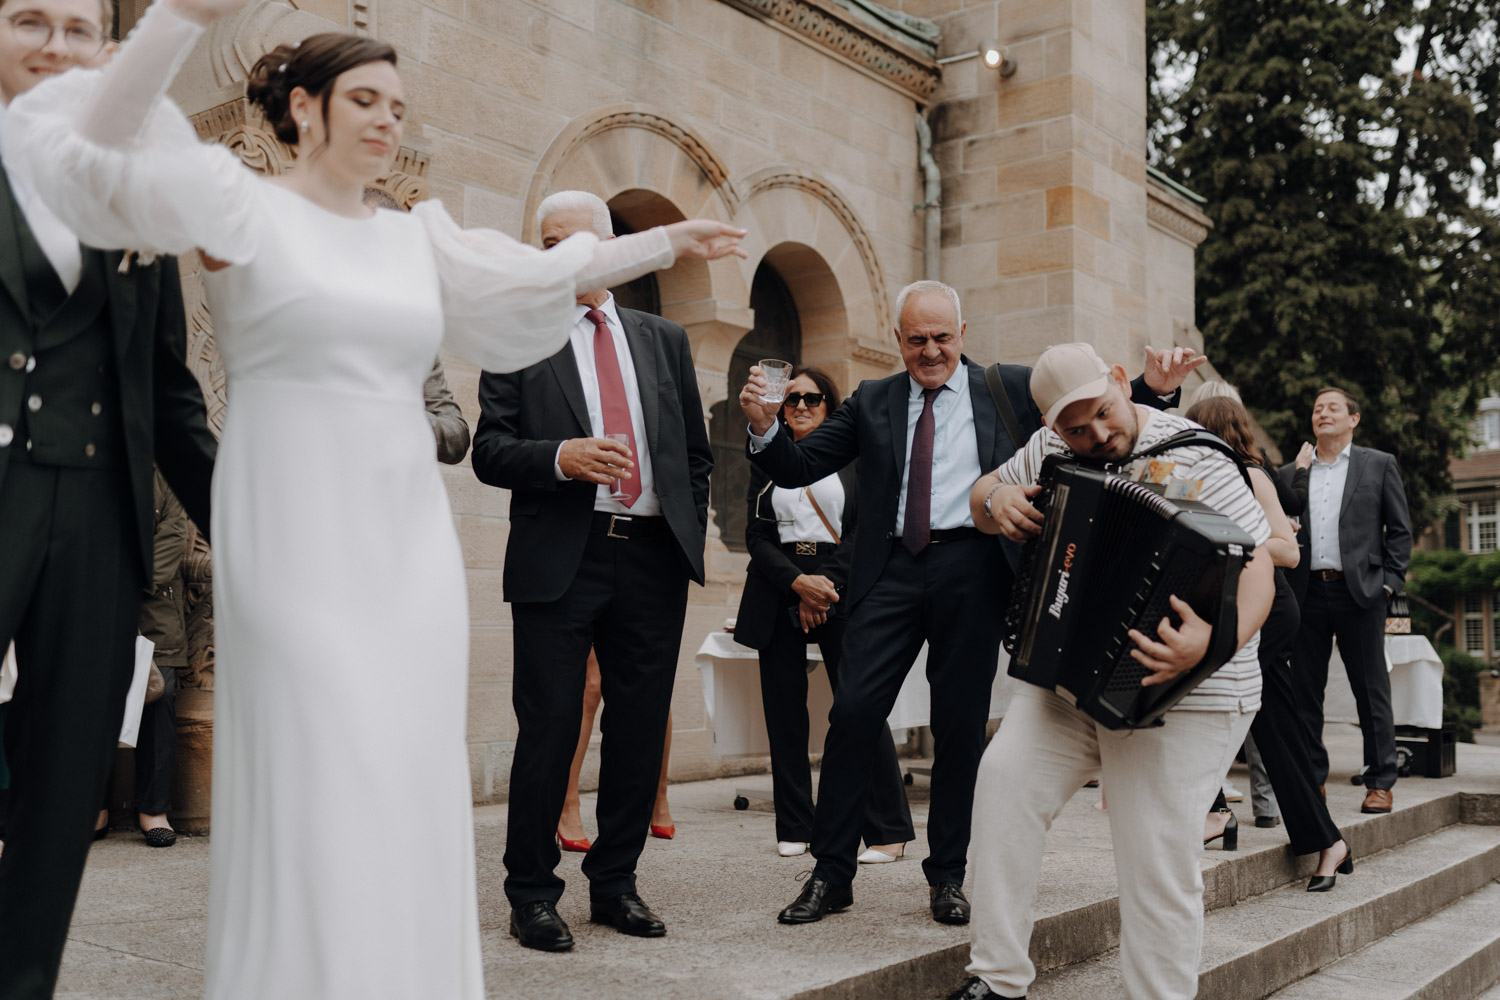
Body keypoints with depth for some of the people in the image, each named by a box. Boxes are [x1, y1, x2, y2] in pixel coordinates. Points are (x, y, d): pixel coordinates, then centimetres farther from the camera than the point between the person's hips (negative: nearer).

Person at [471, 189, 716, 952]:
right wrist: (560, 457, -18)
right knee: (549, 728, -1)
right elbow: (488, 451, -1)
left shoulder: (665, 340, 16)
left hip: (654, 561, 4)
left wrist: (689, 535, 8)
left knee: (640, 727, 8)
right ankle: (531, 893, 14)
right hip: (559, 564, -3)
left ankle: (614, 883, 23)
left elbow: (696, 450, 17)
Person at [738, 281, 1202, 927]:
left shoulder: (1012, 389, 10)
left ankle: (947, 875, 20)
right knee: (853, 712, -5)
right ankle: (831, 873, 8)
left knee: (961, 724, 4)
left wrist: (1152, 387, -7)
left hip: (972, 569, -1)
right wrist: (764, 428, -9)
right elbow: (799, 469, 10)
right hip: (893, 570, 1)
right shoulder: (872, 402, 14)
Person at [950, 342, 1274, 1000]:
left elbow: (1256, 572, -18)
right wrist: (997, 499, -5)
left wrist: (1211, 642, -38)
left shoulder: (1196, 462, -13)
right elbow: (983, 498, 21)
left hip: (1177, 698, -5)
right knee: (1007, 777, -14)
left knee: (1156, 860, -7)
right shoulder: (1049, 450, 4)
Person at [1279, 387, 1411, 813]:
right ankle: (1310, 779, 14)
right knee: (1306, 690, 5)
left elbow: (1399, 529, 6)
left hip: (1359, 590, -2)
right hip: (1307, 591, 3)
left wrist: (1389, 581, -4)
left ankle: (1381, 782, 10)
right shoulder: (1290, 474, 13)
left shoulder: (1379, 465, 8)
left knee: (1371, 689, 2)